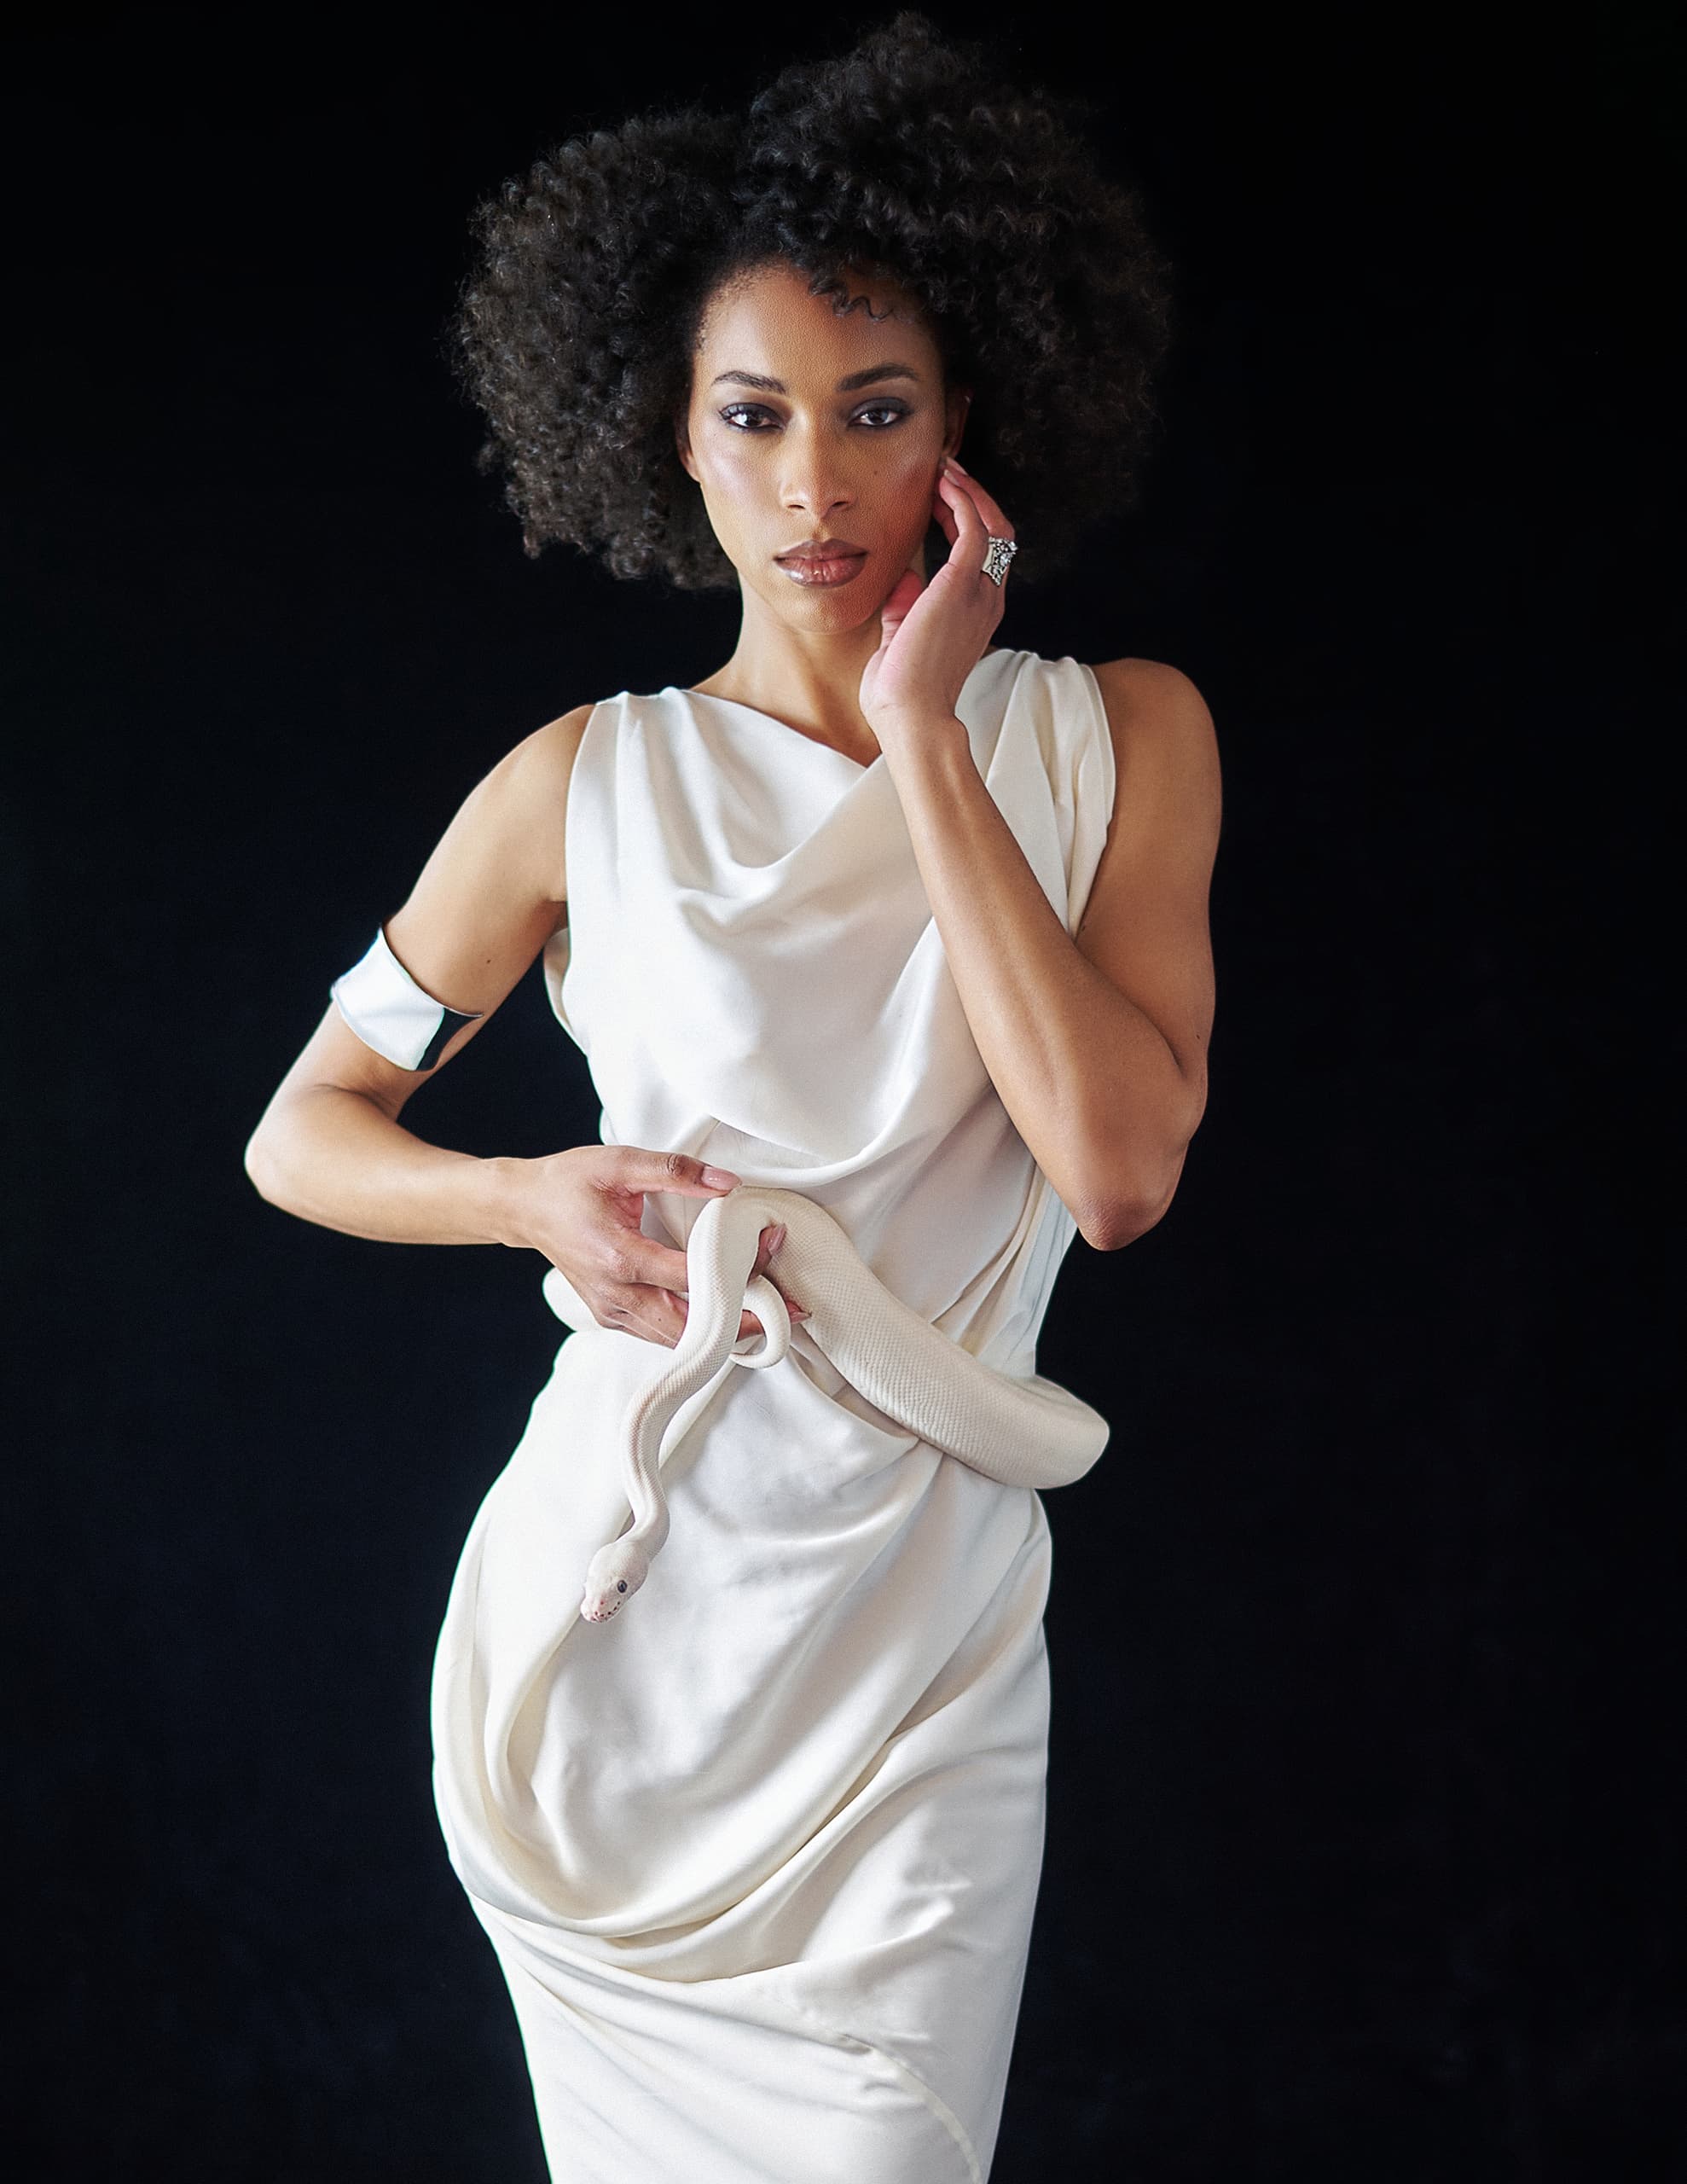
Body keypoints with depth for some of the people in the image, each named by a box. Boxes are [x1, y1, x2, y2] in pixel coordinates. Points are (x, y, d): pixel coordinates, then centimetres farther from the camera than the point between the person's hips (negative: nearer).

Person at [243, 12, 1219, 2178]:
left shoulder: (1115, 739, 0)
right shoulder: (593, 784, -1)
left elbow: (1120, 1167, -15)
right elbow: (300, 1132, 8)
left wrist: (925, 736, -14)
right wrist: (540, 1198, -13)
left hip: (922, 1646, 0)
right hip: (615, 1618, 0)